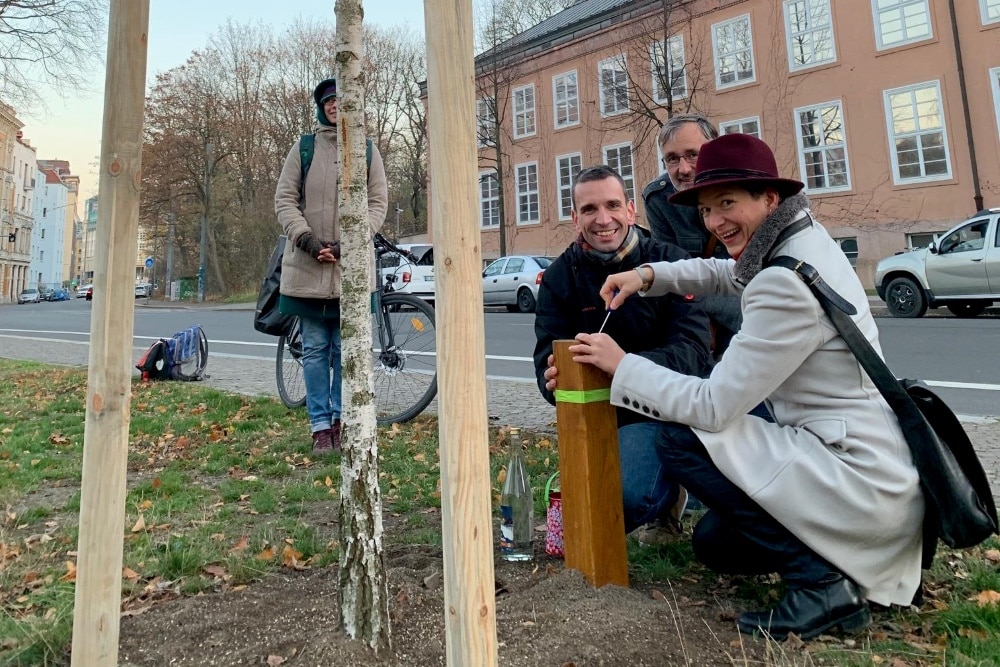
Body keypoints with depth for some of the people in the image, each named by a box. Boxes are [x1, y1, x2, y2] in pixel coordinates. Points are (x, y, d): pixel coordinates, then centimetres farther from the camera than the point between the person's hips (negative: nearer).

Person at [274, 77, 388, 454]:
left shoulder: (368, 151, 9)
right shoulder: (303, 148, 8)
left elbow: (378, 202, 3)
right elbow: (284, 200, 5)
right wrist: (307, 239, -11)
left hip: (352, 264, 0)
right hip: (308, 265, 0)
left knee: (346, 350, 5)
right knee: (315, 349, 3)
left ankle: (342, 420, 18)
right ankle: (321, 425, 11)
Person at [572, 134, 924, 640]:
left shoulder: (788, 284, -25)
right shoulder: (804, 241, 4)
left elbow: (714, 407, -23)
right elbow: (724, 274, 23)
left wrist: (621, 365, -13)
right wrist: (649, 275, 5)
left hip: (860, 481, -9)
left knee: (680, 441, -11)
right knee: (712, 542, 16)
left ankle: (820, 581, -5)